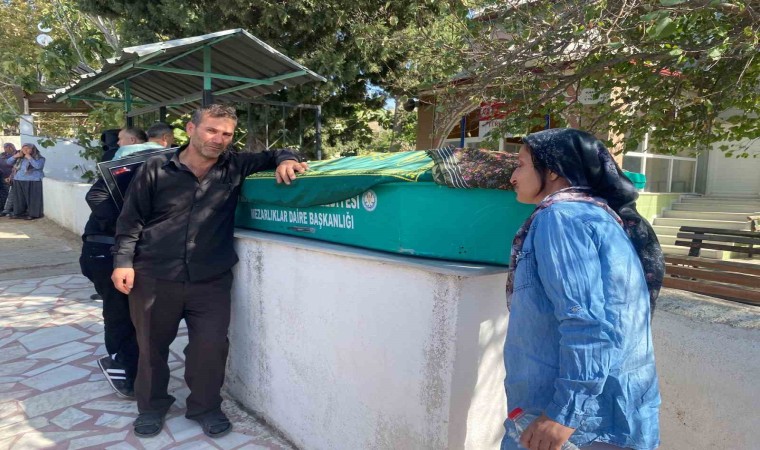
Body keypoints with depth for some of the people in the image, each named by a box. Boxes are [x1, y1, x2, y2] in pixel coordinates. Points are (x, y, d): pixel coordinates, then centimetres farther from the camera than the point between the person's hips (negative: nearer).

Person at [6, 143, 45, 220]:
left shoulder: (40, 158, -3)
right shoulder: (20, 157, 13)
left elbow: (38, 166, -21)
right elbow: (8, 162, 17)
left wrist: (29, 158, -16)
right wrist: (15, 156, 1)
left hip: (33, 182, -6)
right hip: (18, 181, 6)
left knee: (32, 198, -3)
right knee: (19, 198, 11)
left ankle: (33, 214, 3)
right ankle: (19, 212, 20)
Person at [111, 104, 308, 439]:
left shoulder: (234, 168, 2)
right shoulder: (156, 170, 0)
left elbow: (271, 156, 9)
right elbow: (132, 219, 3)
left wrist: (286, 160, -15)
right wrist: (123, 261, -6)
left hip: (211, 280, 0)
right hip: (154, 278, 0)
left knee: (211, 345, 1)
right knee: (152, 346, 14)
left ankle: (205, 407, 27)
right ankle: (152, 406, 38)